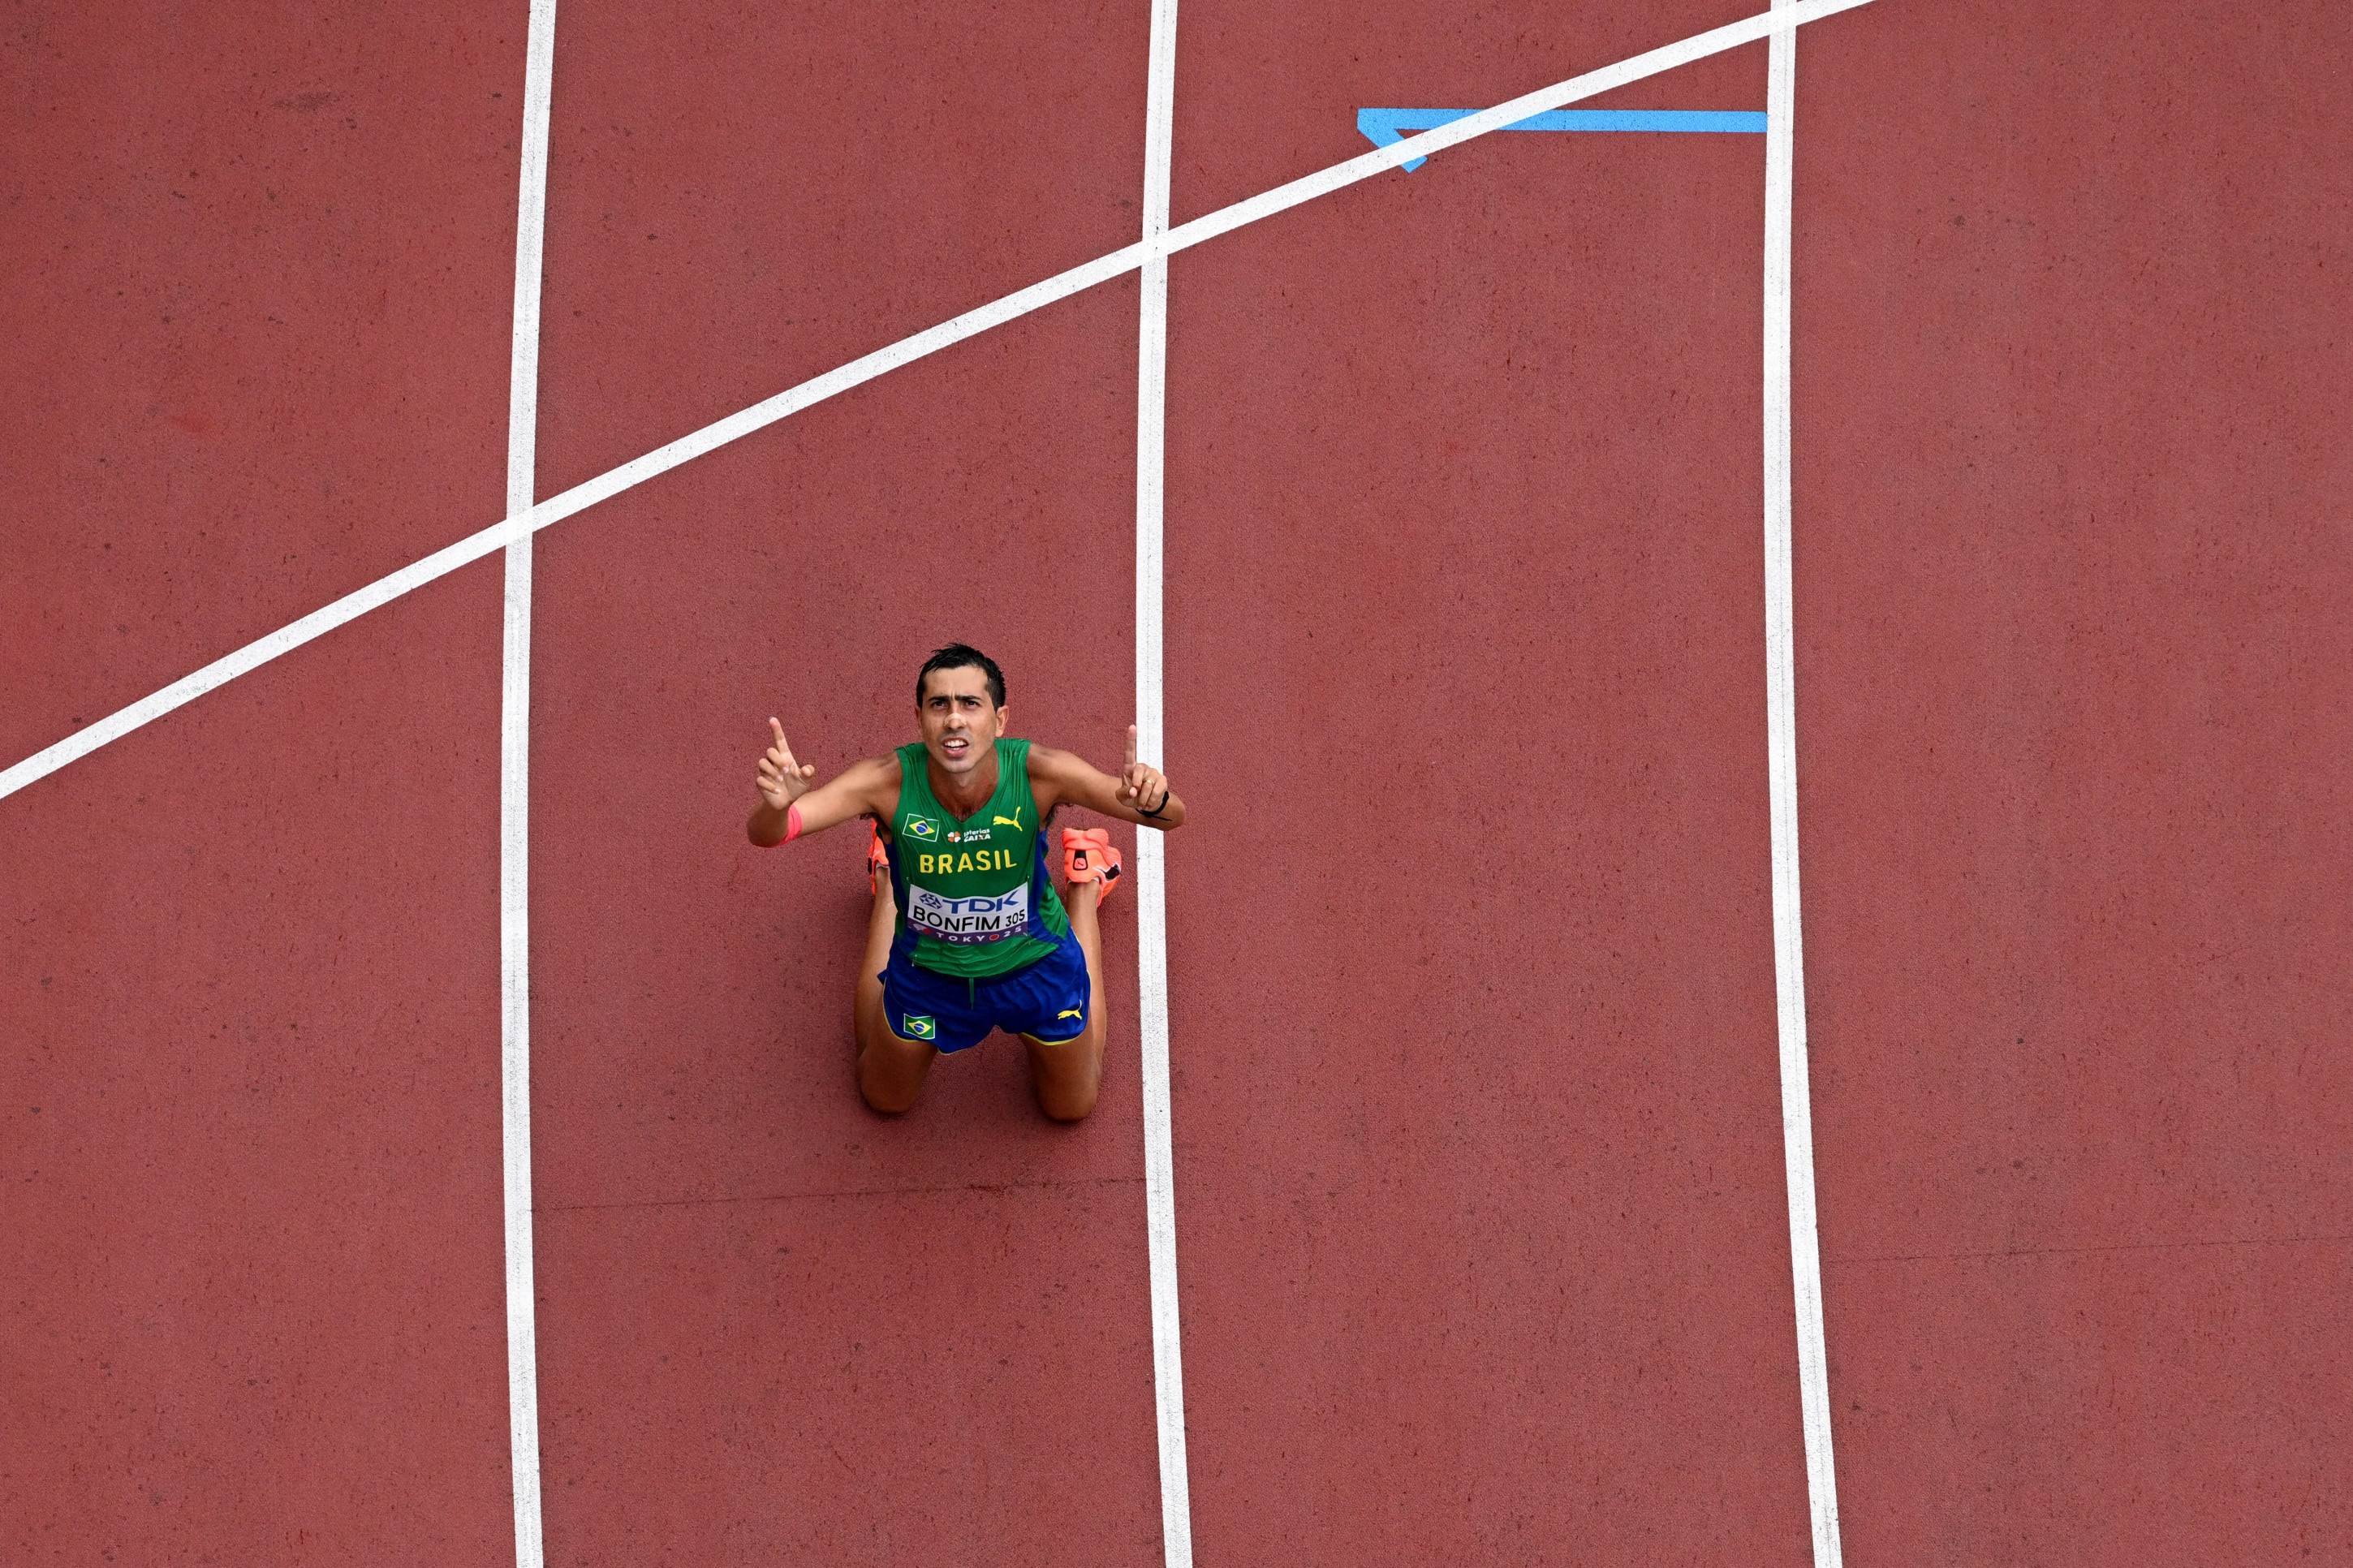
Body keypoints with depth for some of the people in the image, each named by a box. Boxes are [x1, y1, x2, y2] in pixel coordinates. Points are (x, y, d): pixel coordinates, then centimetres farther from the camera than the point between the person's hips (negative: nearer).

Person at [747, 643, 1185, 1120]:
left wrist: (1153, 802, -58)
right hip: (925, 970, 0)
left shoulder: (1039, 772, -33)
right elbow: (764, 834, -34)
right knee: (883, 1097, 31)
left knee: (1072, 1106, 30)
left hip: (1036, 968, 0)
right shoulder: (889, 781, -32)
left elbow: (1172, 816, -33)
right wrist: (776, 804, -59)